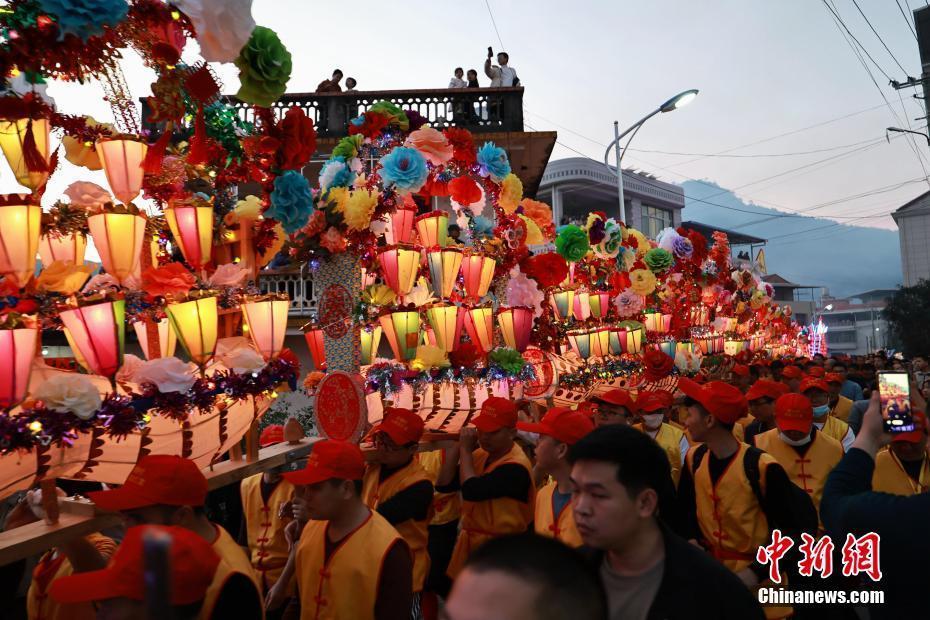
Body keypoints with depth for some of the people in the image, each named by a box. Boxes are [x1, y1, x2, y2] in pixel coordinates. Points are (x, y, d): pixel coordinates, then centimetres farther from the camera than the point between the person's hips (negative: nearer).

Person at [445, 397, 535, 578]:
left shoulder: (516, 467, -23)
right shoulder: (481, 454, 3)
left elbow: (471, 490, -30)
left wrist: (465, 449, -17)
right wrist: (459, 446, -11)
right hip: (470, 541, 8)